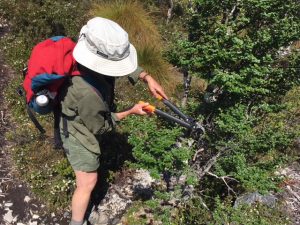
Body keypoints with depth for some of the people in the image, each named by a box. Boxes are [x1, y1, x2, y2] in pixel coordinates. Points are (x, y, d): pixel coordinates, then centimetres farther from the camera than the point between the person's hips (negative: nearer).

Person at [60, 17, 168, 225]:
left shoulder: (97, 57, -26)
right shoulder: (88, 93, -47)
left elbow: (124, 64, -3)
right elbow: (100, 127, -25)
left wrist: (147, 77, -17)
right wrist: (130, 112, -20)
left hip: (87, 123, 9)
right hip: (79, 134, -8)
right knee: (88, 183, 4)